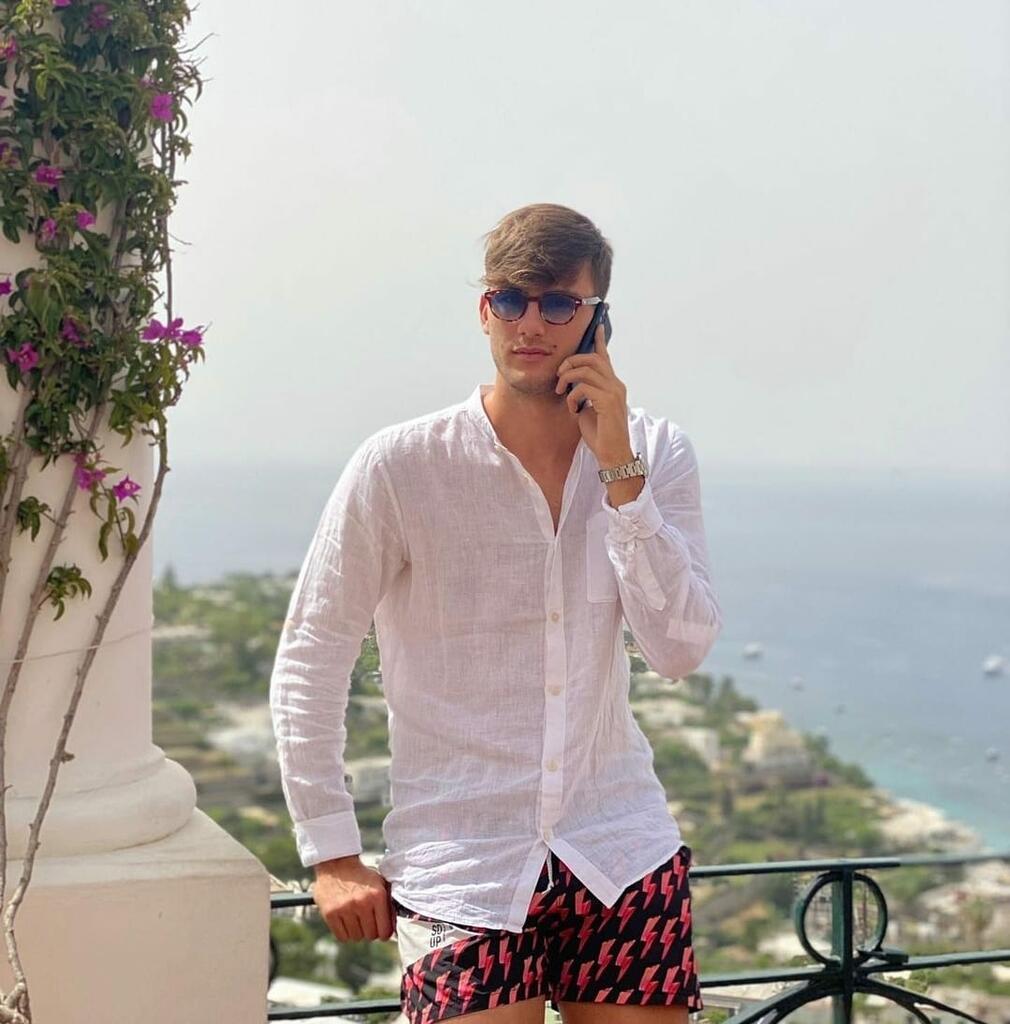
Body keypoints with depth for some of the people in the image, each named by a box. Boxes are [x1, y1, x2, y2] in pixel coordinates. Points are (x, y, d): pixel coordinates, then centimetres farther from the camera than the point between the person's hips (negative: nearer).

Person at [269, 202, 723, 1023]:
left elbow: (682, 649, -10)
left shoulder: (656, 455, 0)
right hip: (464, 866, -3)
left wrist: (620, 470, -16)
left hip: (621, 853, 3)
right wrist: (333, 854, -4)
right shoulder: (401, 466, -10)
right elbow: (309, 660, -4)